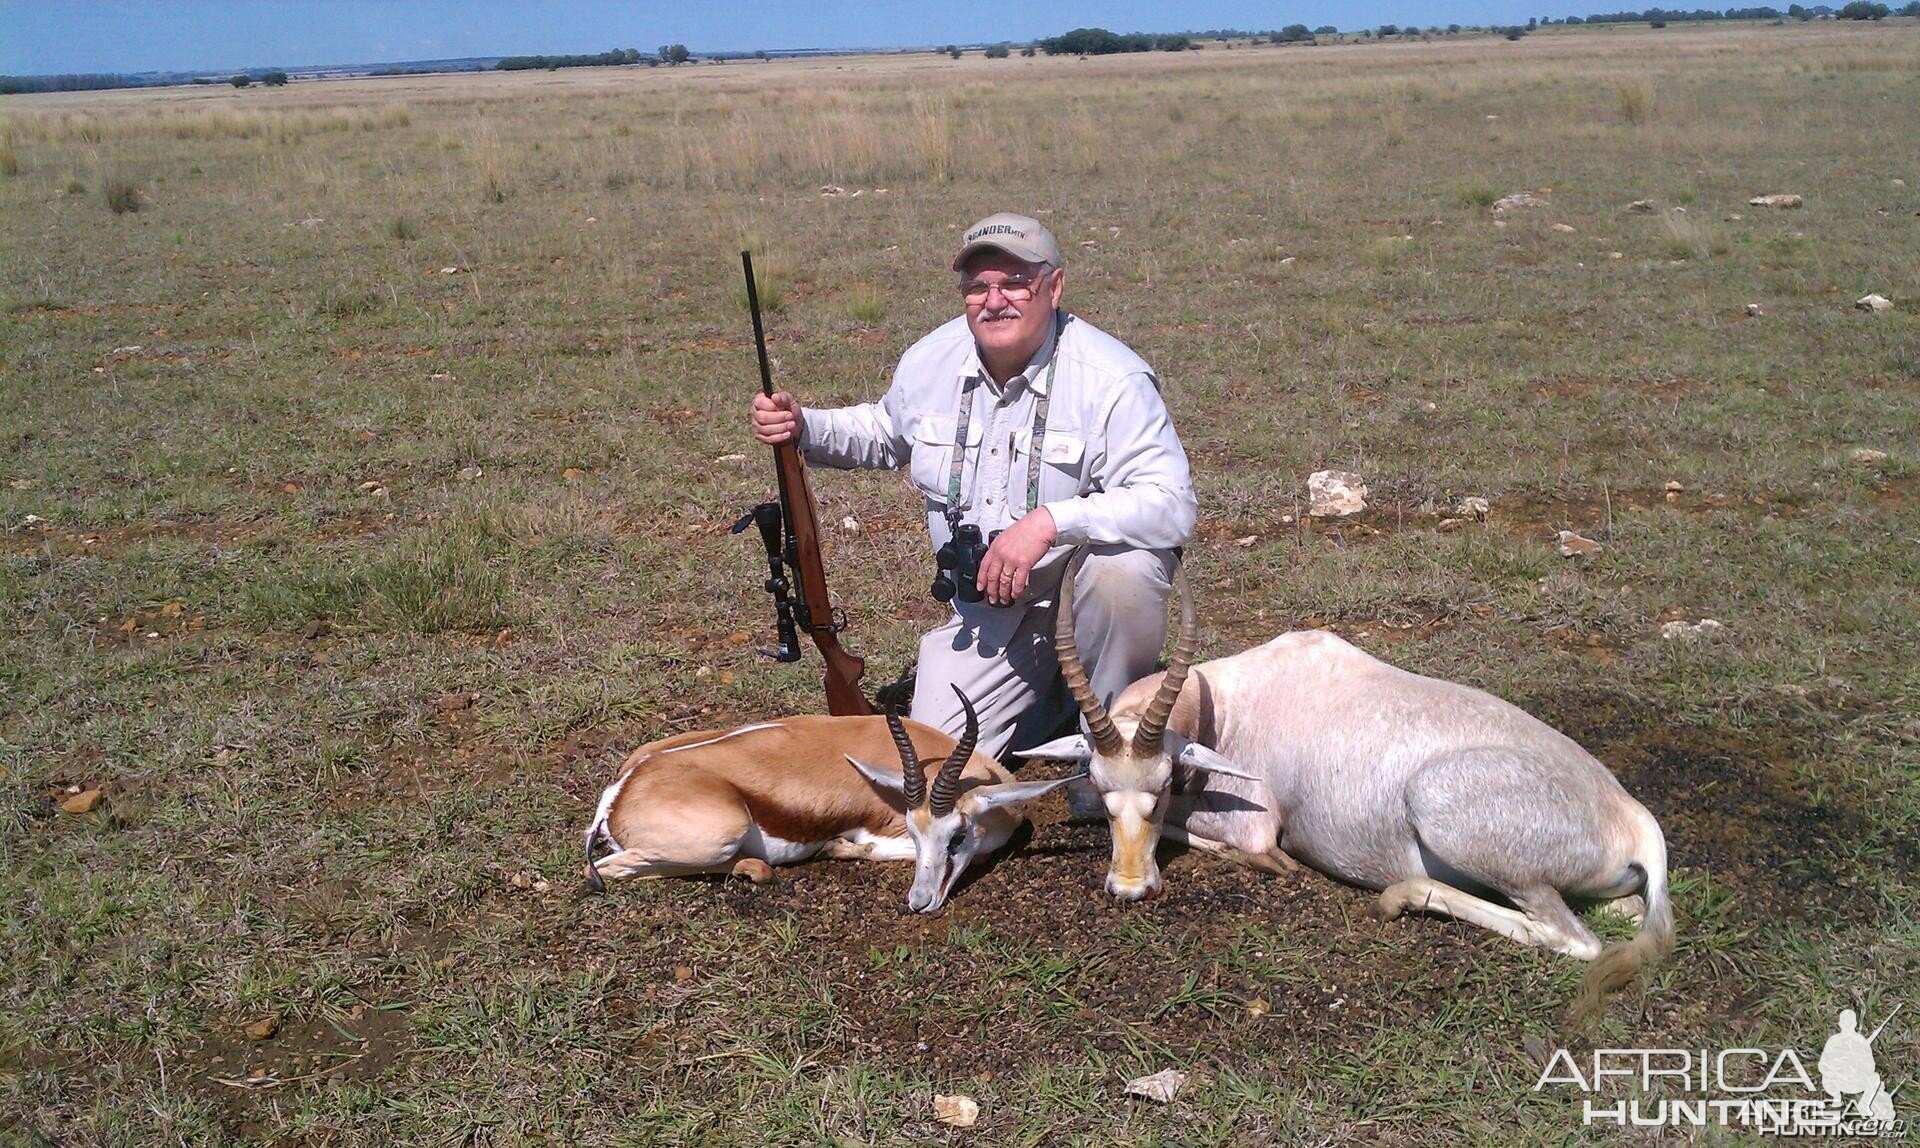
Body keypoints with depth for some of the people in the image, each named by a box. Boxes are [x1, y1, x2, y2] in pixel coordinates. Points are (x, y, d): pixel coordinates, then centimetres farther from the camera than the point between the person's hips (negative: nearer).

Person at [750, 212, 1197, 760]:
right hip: (984, 604, 4)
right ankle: (1054, 687, 24)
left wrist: (1051, 522, -42)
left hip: (1084, 576, -4)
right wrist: (802, 427, 0)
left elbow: (1171, 505, -31)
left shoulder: (1110, 378, -22)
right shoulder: (930, 362, -4)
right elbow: (882, 434, 19)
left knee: (1122, 568, -39)